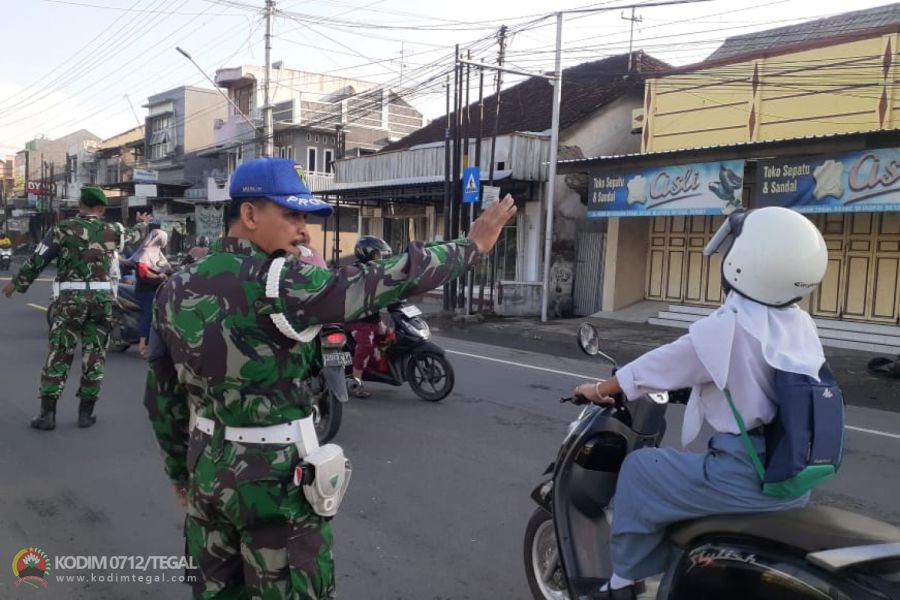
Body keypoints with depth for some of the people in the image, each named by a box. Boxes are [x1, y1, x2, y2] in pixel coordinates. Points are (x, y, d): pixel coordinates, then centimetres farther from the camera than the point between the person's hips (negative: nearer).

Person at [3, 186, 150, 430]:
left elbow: (38, 258, 1)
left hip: (71, 296, -1)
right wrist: (142, 224, 51)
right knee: (94, 354, 7)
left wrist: (16, 283, 15)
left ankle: (47, 412, 5)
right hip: (102, 296, 2)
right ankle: (86, 412, 12)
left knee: (59, 353, 4)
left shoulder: (64, 228, 0)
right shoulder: (112, 230, 6)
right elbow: (132, 235, 28)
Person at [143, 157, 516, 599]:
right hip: (274, 479, -7)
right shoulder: (277, 284, -22)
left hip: (206, 469, 7)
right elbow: (384, 282, -21)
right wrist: (473, 245, -10)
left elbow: (161, 396, 7)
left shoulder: (176, 288, 0)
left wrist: (179, 471, 19)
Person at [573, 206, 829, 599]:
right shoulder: (802, 324, 3)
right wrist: (697, 381, 32)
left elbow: (655, 366, -9)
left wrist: (598, 389, 7)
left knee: (639, 470, 7)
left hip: (745, 479, -8)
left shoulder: (725, 329, -20)